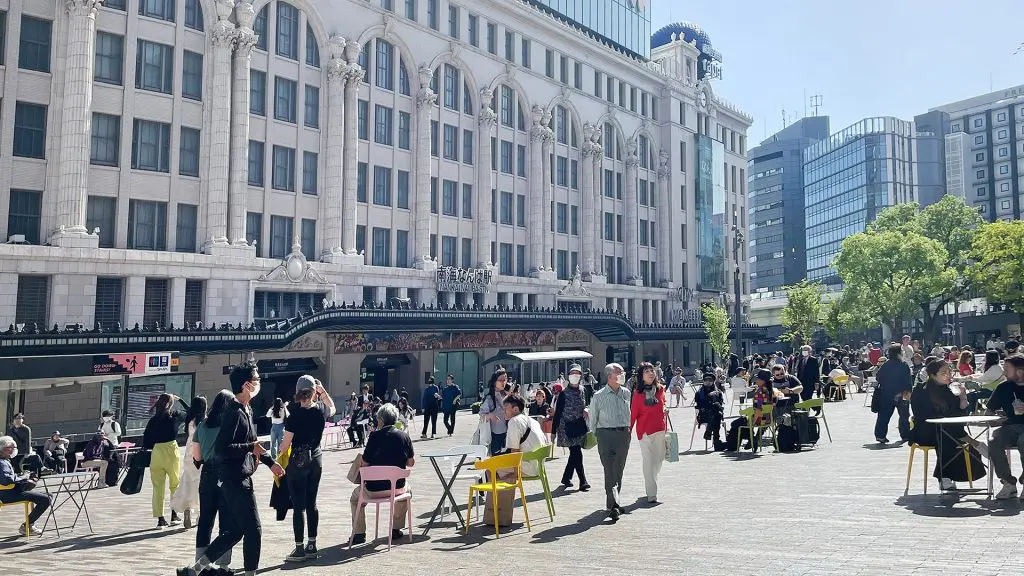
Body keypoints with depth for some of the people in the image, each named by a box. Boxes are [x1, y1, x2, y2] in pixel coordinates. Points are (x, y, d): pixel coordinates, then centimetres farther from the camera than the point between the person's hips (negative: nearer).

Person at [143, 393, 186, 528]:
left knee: (158, 487, 7)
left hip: (156, 452, 2)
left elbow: (146, 440, 2)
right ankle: (174, 514, 17)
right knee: (175, 484, 15)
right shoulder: (175, 415, 0)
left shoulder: (153, 420, 5)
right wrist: (180, 400, 25)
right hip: (171, 450, -2)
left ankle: (160, 518, 7)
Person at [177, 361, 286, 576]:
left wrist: (270, 462, 21)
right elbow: (221, 448, -25)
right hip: (235, 479, -10)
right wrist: (250, 448, -22)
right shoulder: (234, 412, -19)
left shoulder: (247, 410, 12)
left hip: (239, 479, 10)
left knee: (235, 531, 16)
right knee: (253, 530, -1)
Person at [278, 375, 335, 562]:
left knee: (298, 506, 1)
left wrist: (280, 448, 10)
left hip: (298, 461, -4)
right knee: (311, 503, 12)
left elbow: (285, 445, -11)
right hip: (316, 459, 5)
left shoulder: (295, 415, -14)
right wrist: (323, 391, 15)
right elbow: (332, 408, 24)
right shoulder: (321, 410, -3)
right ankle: (312, 546, 17)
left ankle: (300, 549, 5)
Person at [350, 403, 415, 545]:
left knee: (356, 496, 29)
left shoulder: (375, 436, -10)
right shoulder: (404, 436, -3)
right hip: (397, 486, 2)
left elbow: (364, 463, -9)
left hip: (374, 488, -2)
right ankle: (396, 529, 35)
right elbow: (411, 463, 4)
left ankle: (359, 533, 26)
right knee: (407, 489, 37)